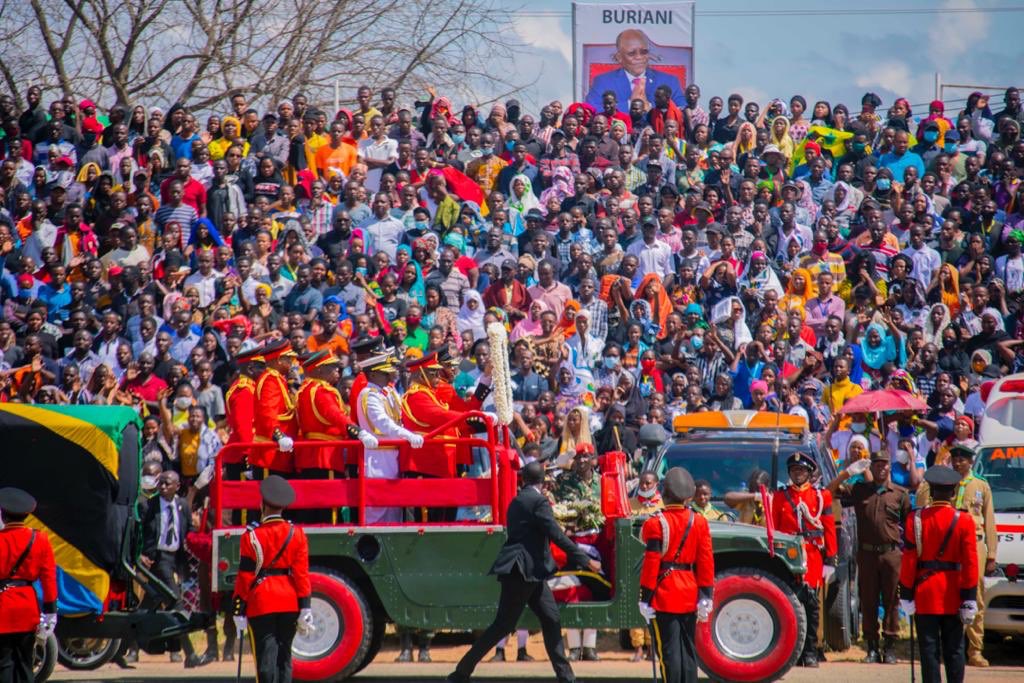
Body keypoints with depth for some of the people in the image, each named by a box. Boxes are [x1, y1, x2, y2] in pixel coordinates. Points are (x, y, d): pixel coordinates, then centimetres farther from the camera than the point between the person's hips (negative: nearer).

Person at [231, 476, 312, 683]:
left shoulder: (252, 536, -7)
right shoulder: (296, 534, 2)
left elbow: (245, 577, -7)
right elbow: (302, 573, 0)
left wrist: (239, 611, -3)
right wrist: (305, 609, 1)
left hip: (262, 604, -3)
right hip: (290, 603, 3)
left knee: (266, 659, -4)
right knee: (284, 656, 12)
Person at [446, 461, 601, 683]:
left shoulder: (517, 501, 14)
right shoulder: (538, 500, -12)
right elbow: (557, 535, -17)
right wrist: (585, 560, -14)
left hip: (530, 572, 9)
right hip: (522, 570, -9)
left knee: (550, 619, 7)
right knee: (504, 625, -6)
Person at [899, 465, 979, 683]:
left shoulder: (916, 519, -6)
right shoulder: (963, 521, -5)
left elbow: (908, 561, -6)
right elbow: (970, 564, -7)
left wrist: (906, 597, -1)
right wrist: (969, 599, -2)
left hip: (925, 595, -1)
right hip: (953, 595, 1)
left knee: (929, 649, 2)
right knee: (954, 649, 8)